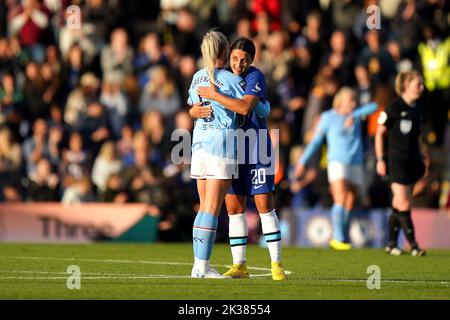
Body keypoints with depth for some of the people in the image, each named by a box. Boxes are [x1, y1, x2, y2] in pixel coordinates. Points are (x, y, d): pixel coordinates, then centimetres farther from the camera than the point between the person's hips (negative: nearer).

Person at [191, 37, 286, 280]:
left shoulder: (255, 77, -10)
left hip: (256, 149, -5)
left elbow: (245, 107, -27)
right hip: (231, 151, 5)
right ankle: (239, 265, 9)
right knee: (234, 208, 4)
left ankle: (277, 265, -3)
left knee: (265, 206, -7)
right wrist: (196, 110, -8)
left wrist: (214, 96, -23)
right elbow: (194, 109, 14)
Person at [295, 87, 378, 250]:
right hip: (337, 162, -5)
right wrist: (302, 162, 6)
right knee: (340, 200, -20)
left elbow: (373, 107, -5)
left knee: (350, 204, 3)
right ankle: (337, 238, -26)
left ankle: (341, 239, 10)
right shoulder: (328, 117, 2)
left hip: (356, 164, 5)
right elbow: (316, 141, 6)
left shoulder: (356, 115, 11)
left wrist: (354, 116, -16)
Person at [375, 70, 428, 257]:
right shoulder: (394, 107, -9)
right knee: (404, 204, -10)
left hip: (412, 161, 7)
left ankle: (392, 244, 17)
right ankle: (413, 245, -10)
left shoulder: (418, 108, 11)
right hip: (396, 160, -7)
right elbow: (380, 133, -5)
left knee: (399, 205, 10)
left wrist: (424, 157, 15)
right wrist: (380, 159, -9)